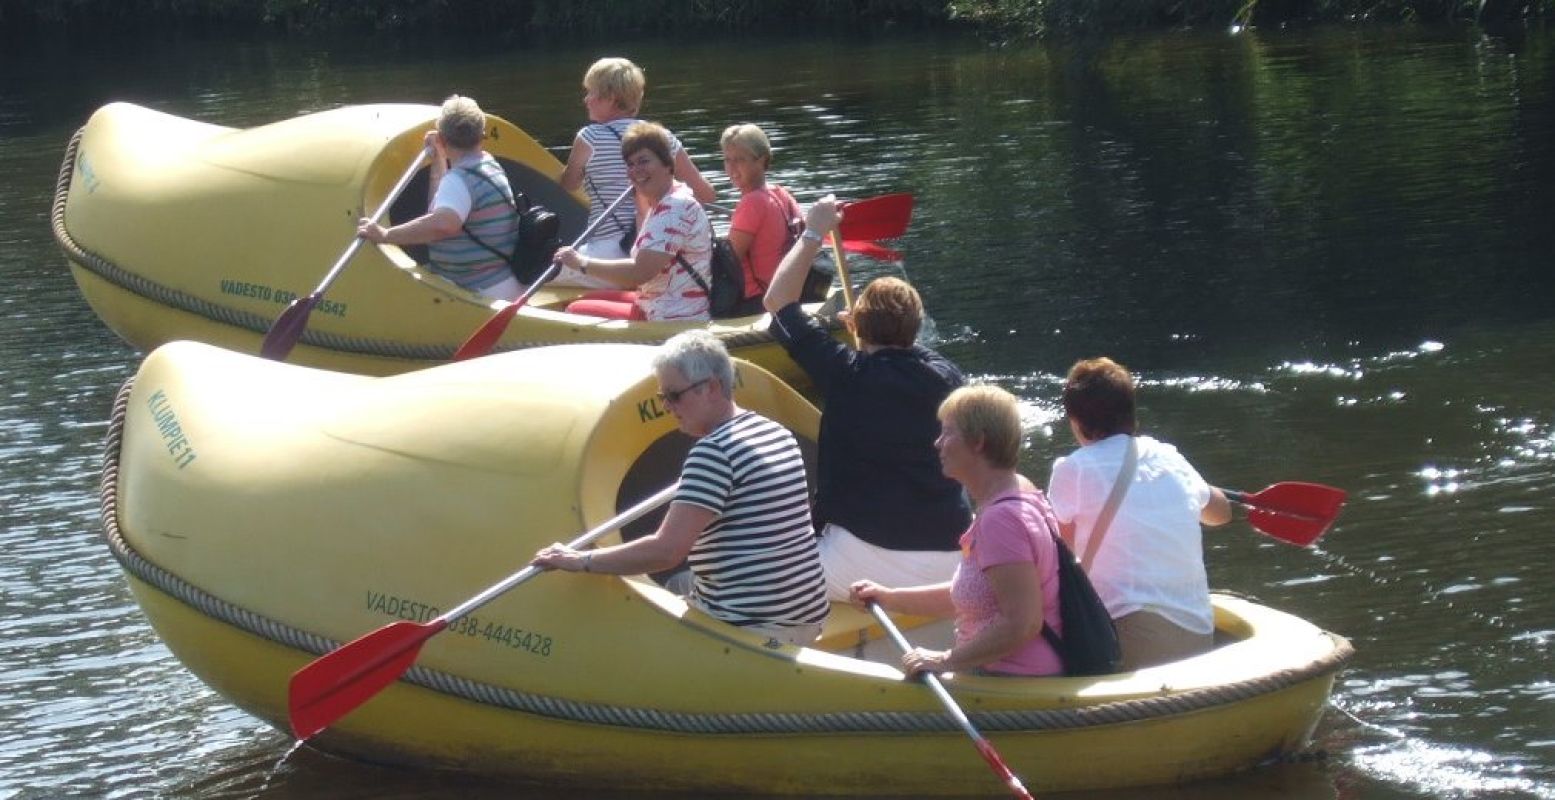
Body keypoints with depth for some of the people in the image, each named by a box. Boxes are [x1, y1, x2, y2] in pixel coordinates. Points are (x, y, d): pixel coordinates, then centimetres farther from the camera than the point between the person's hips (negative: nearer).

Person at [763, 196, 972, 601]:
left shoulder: (846, 374, -8)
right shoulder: (946, 378, 2)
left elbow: (777, 300, 7)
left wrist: (813, 233, 15)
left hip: (865, 564, -4)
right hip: (951, 564, 4)